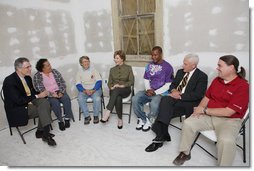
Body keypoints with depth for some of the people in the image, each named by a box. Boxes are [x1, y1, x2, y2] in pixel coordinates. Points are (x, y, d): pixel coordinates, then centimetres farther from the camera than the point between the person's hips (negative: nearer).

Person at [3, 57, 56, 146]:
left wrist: (42, 94, -11)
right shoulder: (9, 81, -20)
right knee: (44, 109, -22)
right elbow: (19, 100, -24)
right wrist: (37, 96, -21)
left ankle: (41, 131, -10)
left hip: (29, 101, 6)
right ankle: (46, 135, -8)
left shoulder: (27, 77, 1)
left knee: (44, 102, -21)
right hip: (17, 109, -6)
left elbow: (33, 92, 11)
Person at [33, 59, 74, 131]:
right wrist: (51, 94, -22)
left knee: (66, 99, -27)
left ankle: (67, 118, -14)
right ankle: (60, 120, -13)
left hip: (59, 91, 3)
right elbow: (39, 89, -13)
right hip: (47, 95, -3)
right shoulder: (37, 76, -5)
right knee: (55, 102, -32)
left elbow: (63, 83, 4)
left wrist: (61, 92, -13)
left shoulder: (55, 71, 7)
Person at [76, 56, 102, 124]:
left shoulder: (94, 70, 6)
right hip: (84, 90, 2)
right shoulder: (79, 72, 10)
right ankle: (87, 116, -14)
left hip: (95, 89, -1)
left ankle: (96, 115, -10)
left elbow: (99, 81, -4)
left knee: (97, 98, -32)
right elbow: (78, 85, 1)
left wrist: (93, 90, -18)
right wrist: (85, 91, -17)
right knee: (80, 99, -29)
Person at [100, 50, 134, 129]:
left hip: (125, 90, -2)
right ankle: (120, 119, -25)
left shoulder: (128, 68, 7)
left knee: (116, 90, -38)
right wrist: (111, 87, -10)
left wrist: (122, 85, -16)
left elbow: (131, 81, -1)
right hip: (114, 91, 2)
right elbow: (109, 82, 13)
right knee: (118, 98, -35)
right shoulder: (112, 69, 17)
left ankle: (107, 112, -43)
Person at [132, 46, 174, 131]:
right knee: (135, 99, -20)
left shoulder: (167, 67, -6)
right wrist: (148, 89, -5)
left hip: (161, 93, -5)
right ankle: (142, 119, 3)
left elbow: (168, 85, -10)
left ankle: (149, 120, -2)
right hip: (149, 91, 5)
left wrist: (155, 92, -16)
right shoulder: (149, 65, 11)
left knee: (154, 104, -34)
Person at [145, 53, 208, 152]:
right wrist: (173, 90, -4)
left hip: (189, 103, -5)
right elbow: (172, 84, 21)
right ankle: (162, 136, -24)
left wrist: (179, 96, -20)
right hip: (176, 98, 5)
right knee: (165, 100, -28)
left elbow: (198, 95, -15)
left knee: (165, 109, -28)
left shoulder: (202, 76, -4)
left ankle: (161, 136, -17)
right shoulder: (180, 72, 16)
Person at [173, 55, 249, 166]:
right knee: (188, 123, -12)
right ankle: (185, 153, 8)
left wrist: (205, 110, -16)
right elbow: (207, 97, 14)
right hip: (209, 115, 6)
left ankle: (224, 165, -6)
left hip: (229, 120, -6)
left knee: (226, 140, -34)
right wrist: (200, 108, -7)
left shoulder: (243, 86, -16)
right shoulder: (217, 80, 5)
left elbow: (228, 112, -22)